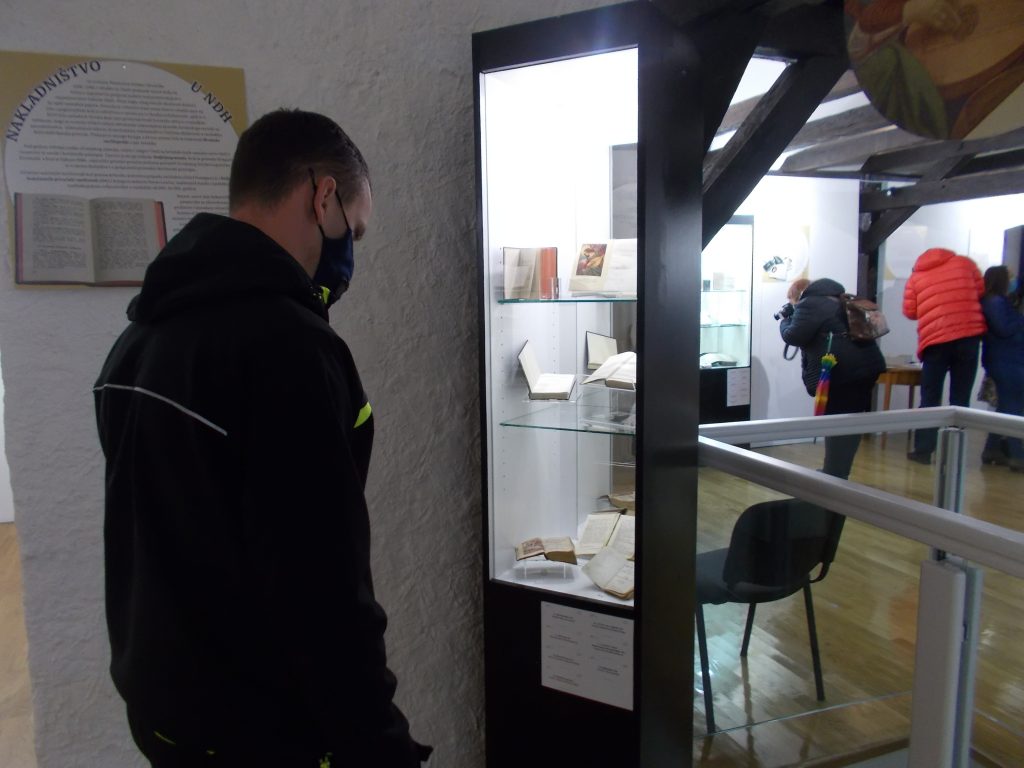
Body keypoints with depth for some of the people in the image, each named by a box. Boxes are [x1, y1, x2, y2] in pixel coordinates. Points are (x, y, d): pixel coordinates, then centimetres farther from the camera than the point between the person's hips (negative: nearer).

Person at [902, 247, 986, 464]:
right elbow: (981, 292, 15)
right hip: (969, 336, 1)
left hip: (935, 340, 0)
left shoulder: (916, 277, 10)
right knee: (960, 398, 6)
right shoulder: (965, 263, 11)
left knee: (930, 399, 7)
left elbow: (910, 312, 8)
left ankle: (923, 451, 5)